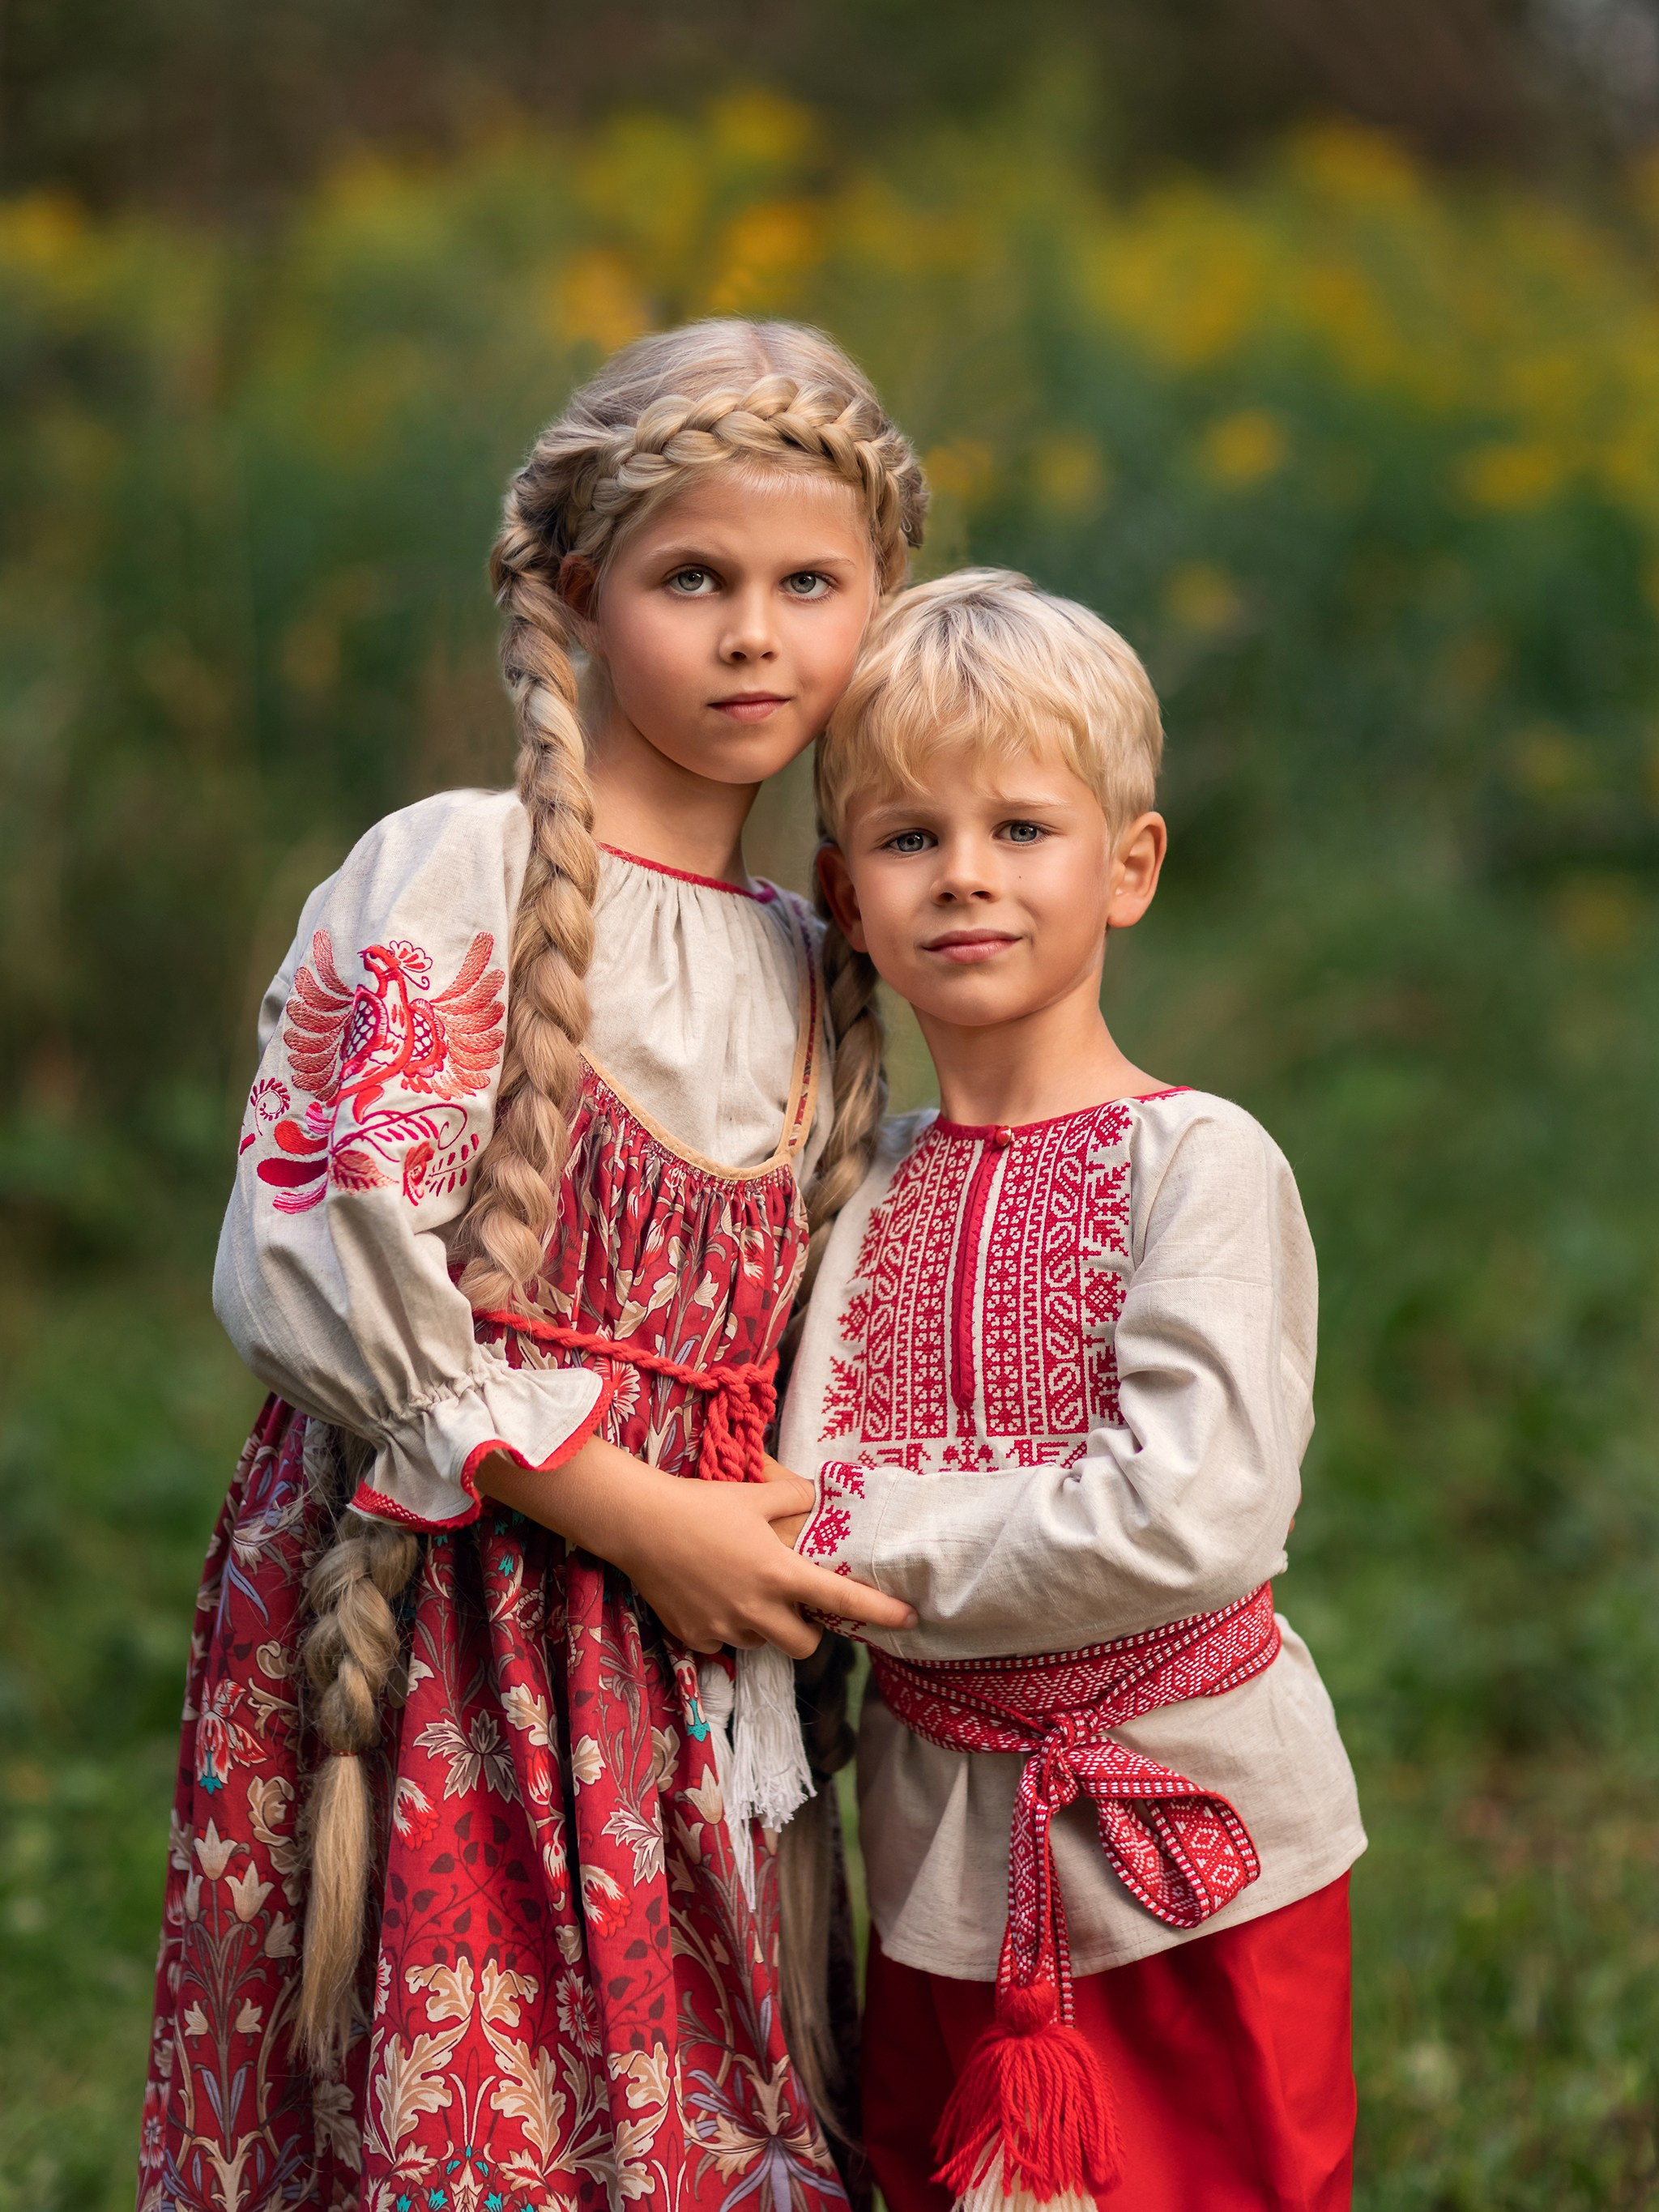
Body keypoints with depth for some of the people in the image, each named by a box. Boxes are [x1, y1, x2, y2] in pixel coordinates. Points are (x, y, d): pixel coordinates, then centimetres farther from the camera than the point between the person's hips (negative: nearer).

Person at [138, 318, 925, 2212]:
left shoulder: (814, 974, 14)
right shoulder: (454, 874, -7)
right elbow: (314, 1259, -15)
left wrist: (773, 1544, 2)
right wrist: (626, 1509, -14)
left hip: (678, 1662, 6)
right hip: (431, 1624, -6)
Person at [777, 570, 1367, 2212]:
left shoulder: (1200, 1164, -12)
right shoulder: (868, 1185, 4)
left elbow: (1193, 1525, -23)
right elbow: (802, 1512, 1)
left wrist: (875, 1544, -16)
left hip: (1193, 1862, -4)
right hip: (951, 1868, 5)